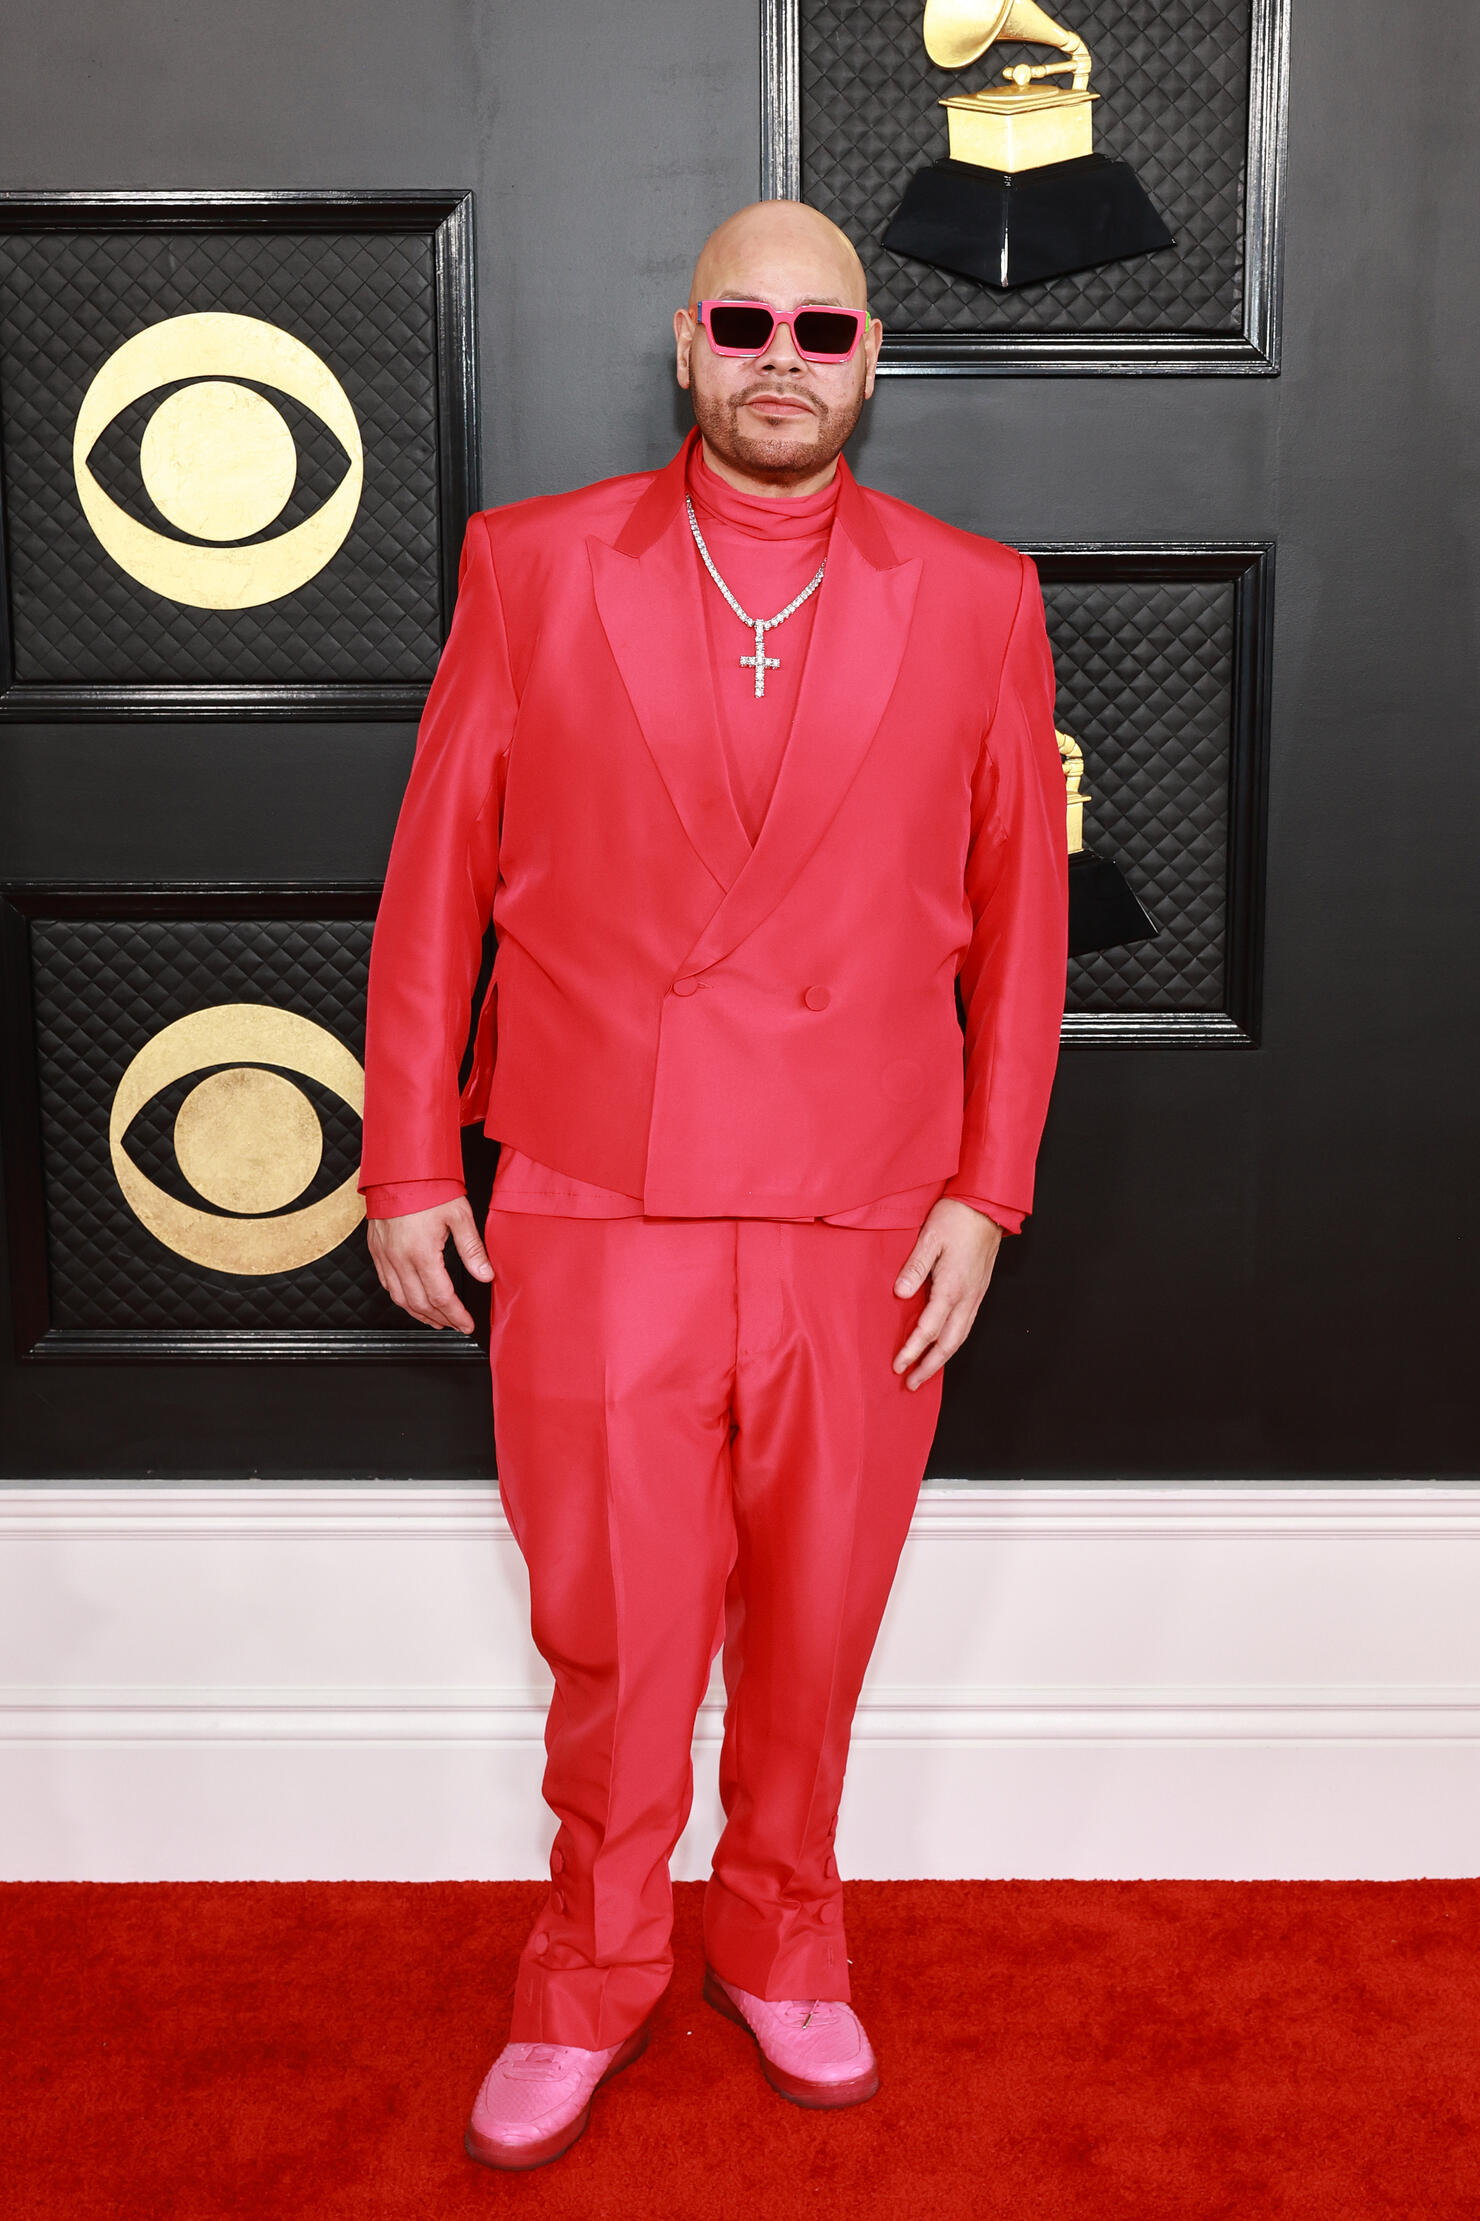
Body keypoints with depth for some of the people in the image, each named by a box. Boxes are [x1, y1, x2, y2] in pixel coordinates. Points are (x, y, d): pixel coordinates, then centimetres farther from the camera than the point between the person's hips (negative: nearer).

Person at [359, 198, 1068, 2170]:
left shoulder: (976, 603, 4)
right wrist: (408, 1159, 2)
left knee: (815, 1634, 14)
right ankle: (597, 1976, 33)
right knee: (612, 1636, 9)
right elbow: (435, 880, 4)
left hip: (867, 1229, 1)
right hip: (592, 1213, -1)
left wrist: (986, 1192, 1)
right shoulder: (532, 567, 2)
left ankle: (782, 1937, 39)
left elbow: (1020, 914, 6)